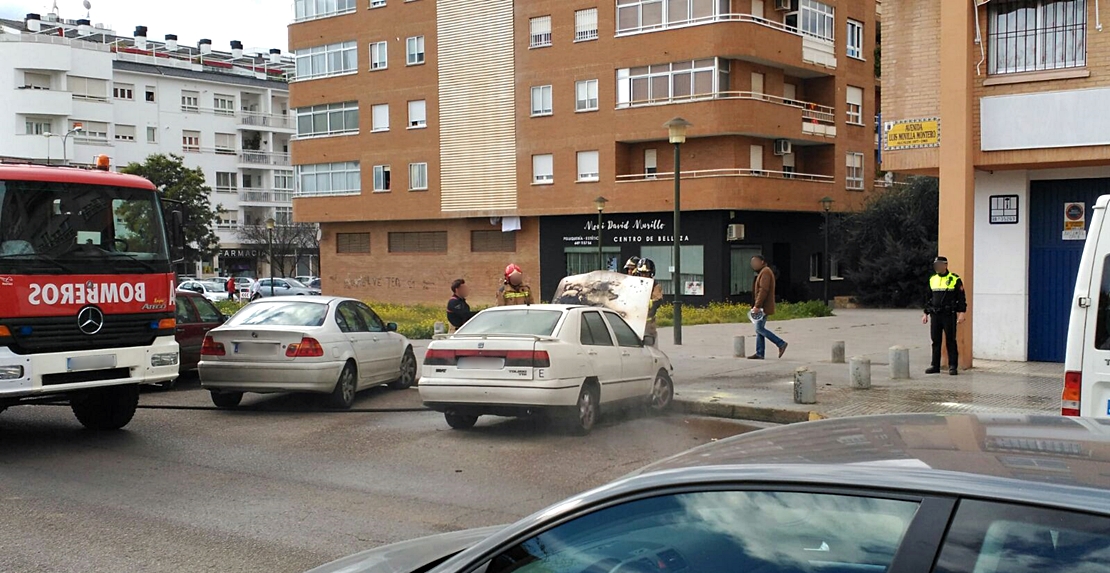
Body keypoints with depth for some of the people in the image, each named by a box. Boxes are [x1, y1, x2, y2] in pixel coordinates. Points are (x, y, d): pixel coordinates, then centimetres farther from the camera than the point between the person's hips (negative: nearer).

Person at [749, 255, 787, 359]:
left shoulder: (765, 272, -13)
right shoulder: (763, 272, 20)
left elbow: (763, 290, -22)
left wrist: (757, 306, -25)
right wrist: (757, 305, 17)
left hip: (763, 307, -10)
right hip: (762, 307, 10)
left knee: (760, 329, -11)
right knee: (759, 329, 7)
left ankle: (781, 344, -7)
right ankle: (759, 354, 6)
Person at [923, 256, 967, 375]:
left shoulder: (955, 279, -3)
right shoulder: (932, 279, 13)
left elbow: (962, 297, -4)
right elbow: (928, 298, 18)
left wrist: (962, 313, -11)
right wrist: (925, 313, 15)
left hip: (949, 315, -5)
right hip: (935, 315, 5)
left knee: (950, 341, -2)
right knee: (935, 341, 7)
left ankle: (953, 366, 1)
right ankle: (935, 366, 12)